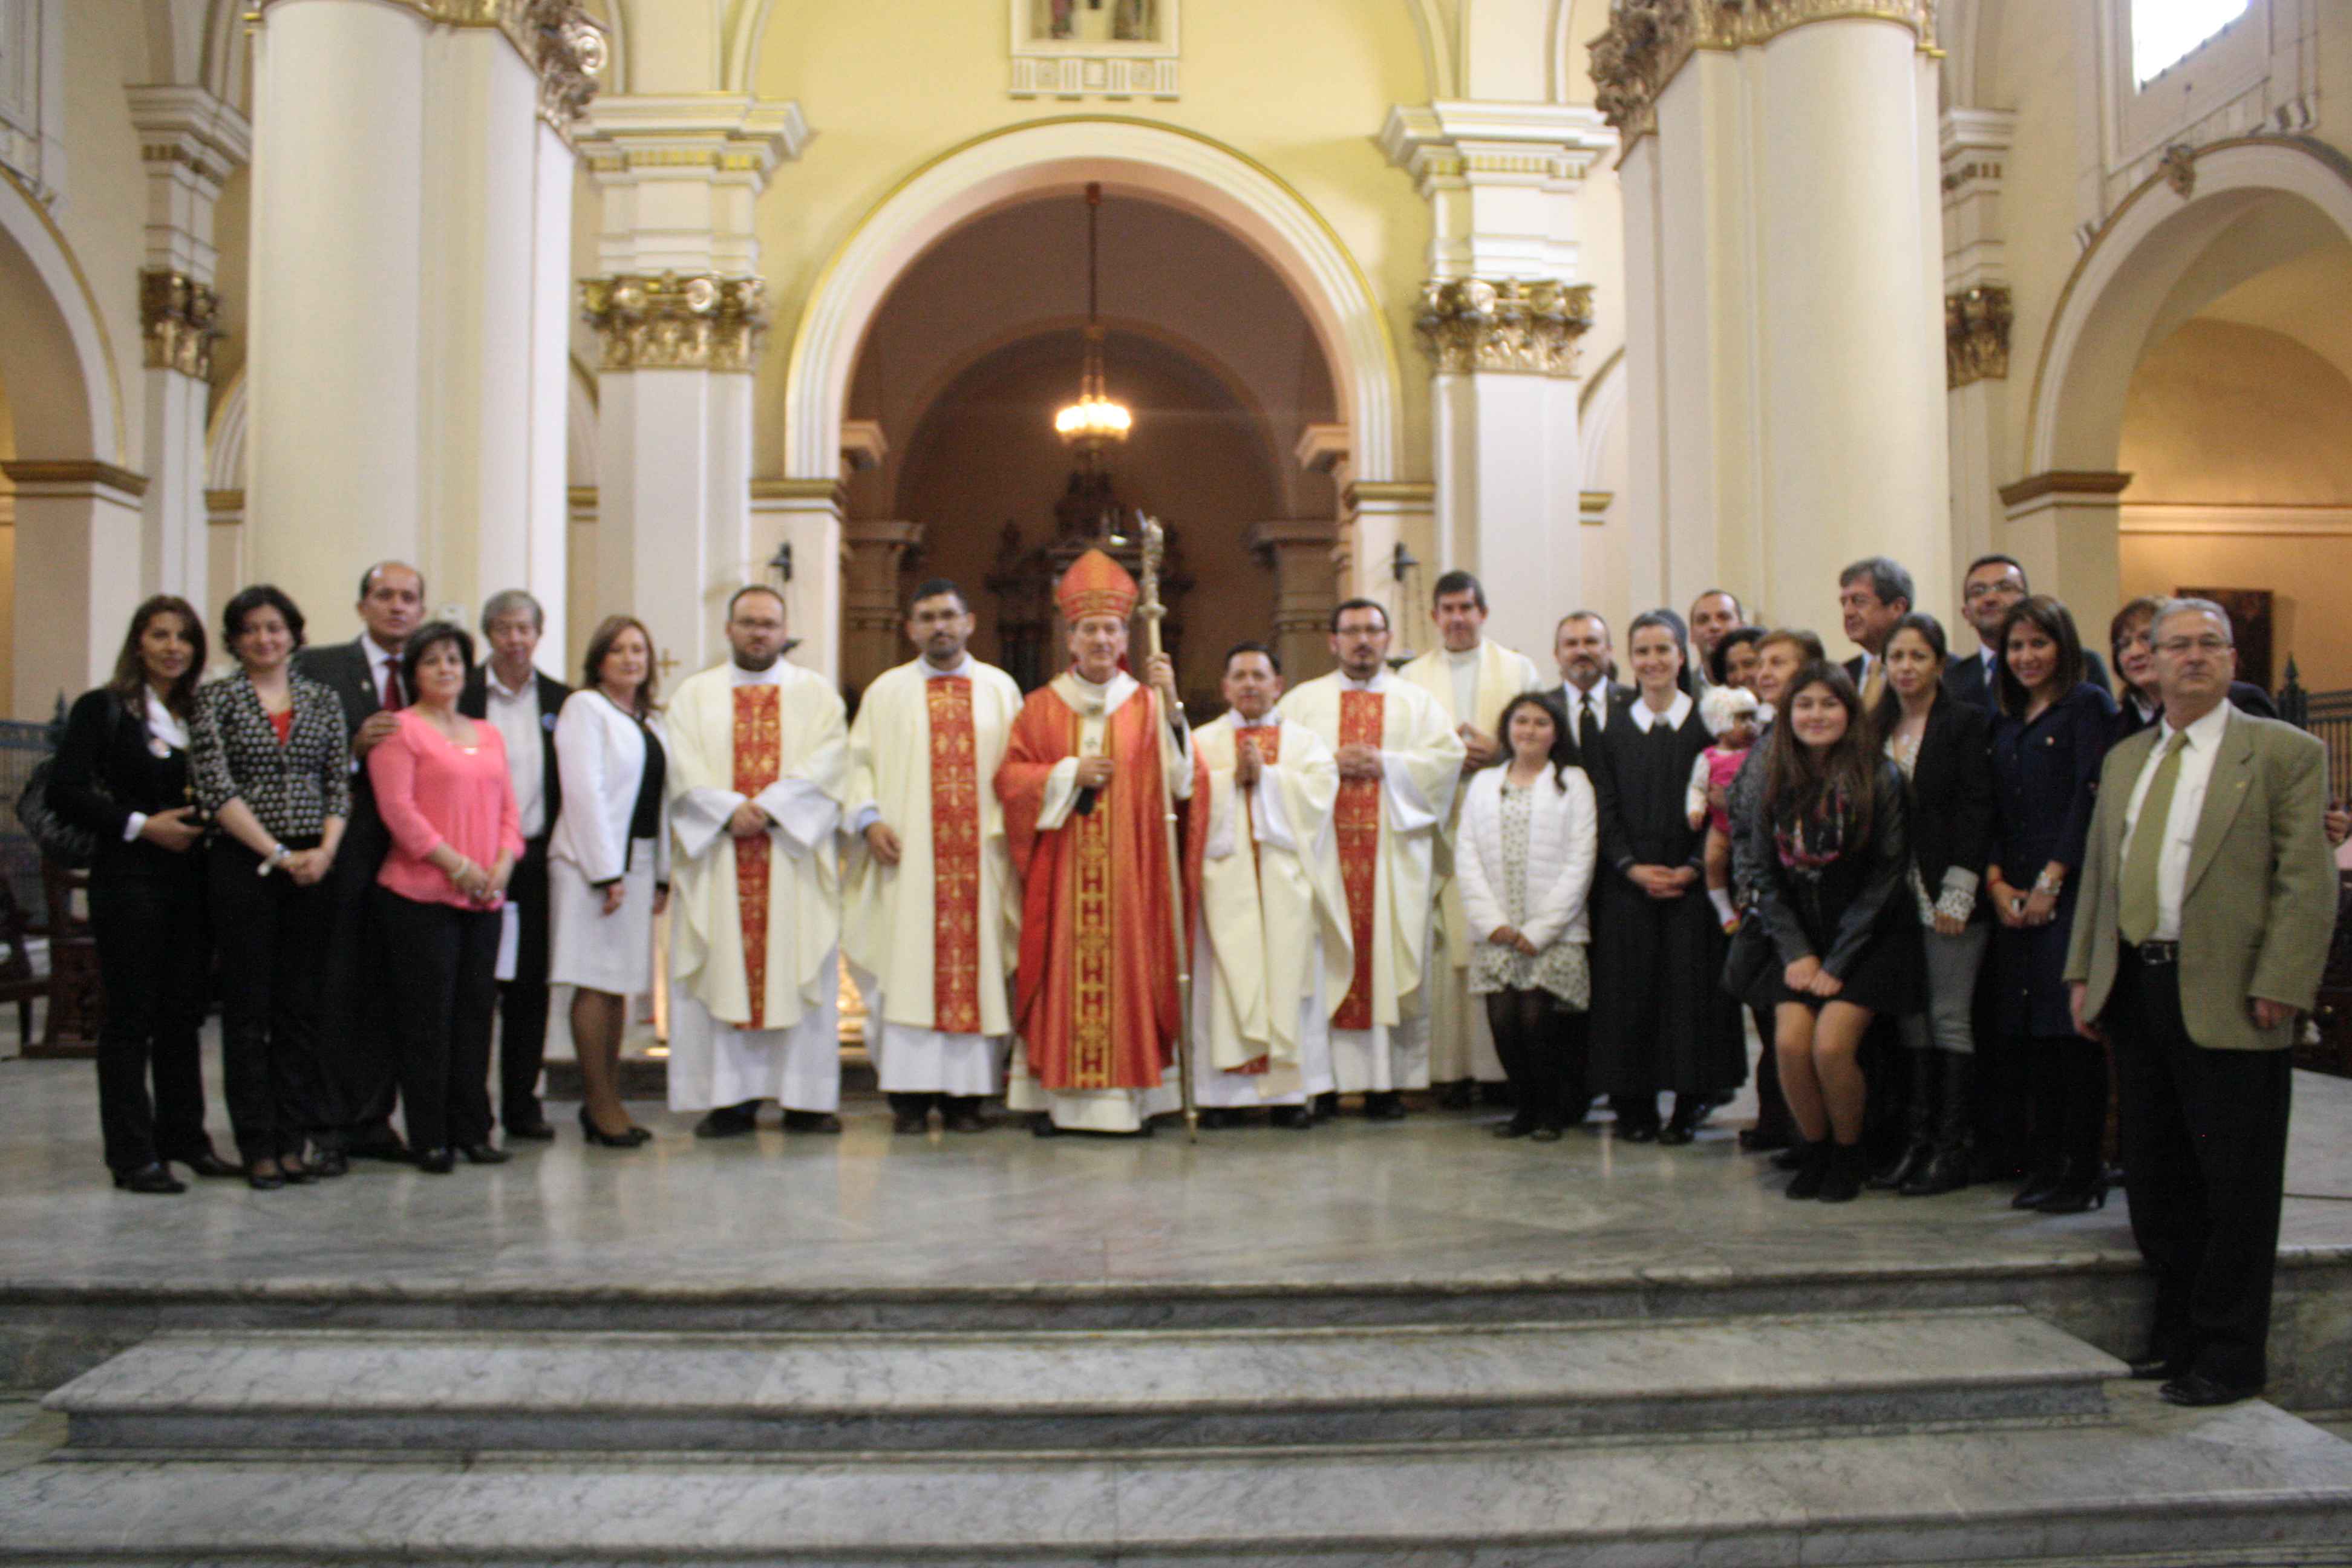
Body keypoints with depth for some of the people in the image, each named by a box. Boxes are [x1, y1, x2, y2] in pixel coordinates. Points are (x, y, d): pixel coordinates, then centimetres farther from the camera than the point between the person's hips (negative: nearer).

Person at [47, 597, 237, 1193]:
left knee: (183, 1012, 9)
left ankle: (183, 1138, 19)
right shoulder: (101, 709, -1)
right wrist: (140, 825, -13)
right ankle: (133, 1155, 4)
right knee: (130, 1015, -1)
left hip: (189, 875, 5)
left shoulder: (199, 714, 13)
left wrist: (202, 823, -3)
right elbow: (65, 793, -9)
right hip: (129, 877, -5)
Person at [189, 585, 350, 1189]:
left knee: (302, 1007, 5)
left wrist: (324, 850, -9)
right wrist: (279, 853, -12)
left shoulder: (323, 700, 11)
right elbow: (216, 788, -7)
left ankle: (294, 1141, 12)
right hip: (244, 865, -3)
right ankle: (259, 1146, 7)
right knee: (248, 1008, 1)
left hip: (313, 864, 3)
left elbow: (340, 784, 7)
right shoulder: (215, 698, 2)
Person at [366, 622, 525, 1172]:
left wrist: (501, 866, -2)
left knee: (477, 1011, 7)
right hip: (421, 895, -6)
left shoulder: (488, 735, 18)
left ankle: (472, 1131, 15)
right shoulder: (400, 729, -1)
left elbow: (508, 809, 16)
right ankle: (430, 1139, 5)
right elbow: (397, 809, -10)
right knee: (427, 1015, -3)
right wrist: (457, 866, -15)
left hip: (485, 899, 6)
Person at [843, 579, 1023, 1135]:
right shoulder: (887, 690, 13)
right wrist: (869, 818, -10)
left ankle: (965, 1093, 3)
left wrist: (1009, 828, -4)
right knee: (906, 969, -4)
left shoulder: (1000, 688, 14)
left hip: (979, 856, 1)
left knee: (977, 964, -2)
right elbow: (859, 762, 7)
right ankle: (909, 1094, 1)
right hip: (905, 858, 0)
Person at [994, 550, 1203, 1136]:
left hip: (1132, 866, 0)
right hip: (1060, 868, 0)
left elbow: (1182, 778, -4)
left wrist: (1171, 706, -14)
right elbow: (1009, 778, 5)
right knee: (1062, 974, -2)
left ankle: (1134, 1097, 3)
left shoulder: (1149, 704, 9)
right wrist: (1069, 774, -7)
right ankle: (1056, 1096, 3)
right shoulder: (1042, 706, 11)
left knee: (1129, 969, -3)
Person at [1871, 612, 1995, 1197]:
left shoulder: (1967, 722, -2)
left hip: (1946, 893, -5)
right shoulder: (1877, 727, 13)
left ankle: (1951, 1148, 3)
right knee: (1910, 1017, 7)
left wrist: (1957, 892, -14)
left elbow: (1975, 810, -8)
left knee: (1950, 1017, -2)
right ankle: (1918, 1136, 13)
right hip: (1896, 894, 5)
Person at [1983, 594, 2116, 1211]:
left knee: (2073, 1031, -5)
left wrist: (2051, 881, -13)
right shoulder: (2007, 724, 18)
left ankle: (2083, 1171, 3)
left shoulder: (2087, 706, -2)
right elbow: (1993, 812, 13)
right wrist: (1996, 882, -1)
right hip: (2015, 899, 6)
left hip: (2071, 892, -6)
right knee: (2028, 1032, 6)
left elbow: (2090, 796, -10)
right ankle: (2045, 1164, 14)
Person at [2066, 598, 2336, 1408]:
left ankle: (2230, 1354, 14)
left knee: (2235, 1183, 2)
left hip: (2227, 998, -6)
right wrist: (2084, 971, 11)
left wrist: (2277, 985, -16)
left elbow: (2307, 881, -9)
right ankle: (2178, 1326, 28)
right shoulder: (2124, 759, 16)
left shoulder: (2283, 753, -3)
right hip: (2136, 987, 6)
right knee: (2155, 1176, 13)